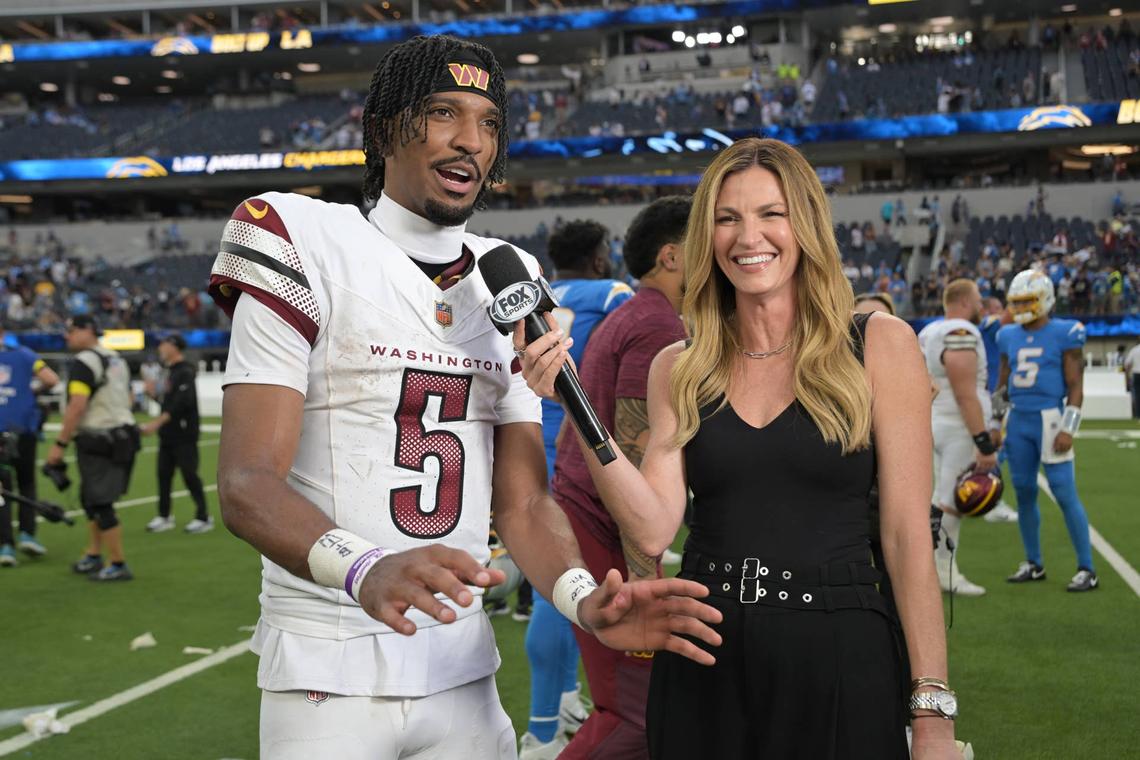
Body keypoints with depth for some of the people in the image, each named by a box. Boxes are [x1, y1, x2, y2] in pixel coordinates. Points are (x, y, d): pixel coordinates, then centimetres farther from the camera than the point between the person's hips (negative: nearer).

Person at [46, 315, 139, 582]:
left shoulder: (83, 362, -13)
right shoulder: (116, 360, 16)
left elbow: (77, 407, -22)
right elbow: (127, 399, 21)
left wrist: (60, 444, -19)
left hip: (97, 441, -9)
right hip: (122, 435, 9)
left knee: (100, 504, -3)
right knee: (90, 498, 19)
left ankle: (118, 565, 0)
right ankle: (94, 556, 25)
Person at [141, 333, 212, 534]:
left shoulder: (185, 371, -13)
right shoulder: (170, 371, 15)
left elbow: (182, 402, -24)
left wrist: (158, 421, -25)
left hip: (184, 435, -9)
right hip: (168, 434, 9)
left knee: (189, 475, -5)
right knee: (163, 473, 9)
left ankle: (203, 517, 2)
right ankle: (164, 517, 16)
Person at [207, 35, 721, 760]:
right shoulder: (310, 247, -7)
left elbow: (522, 498, 8)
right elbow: (245, 483, -16)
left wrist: (584, 599, -11)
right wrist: (364, 570, -34)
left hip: (463, 668, 5)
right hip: (327, 671, -4)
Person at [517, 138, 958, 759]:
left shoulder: (880, 346, -3)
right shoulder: (677, 369, 5)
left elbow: (907, 535, -5)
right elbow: (652, 530, -6)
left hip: (839, 661, -2)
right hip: (703, 668, 3)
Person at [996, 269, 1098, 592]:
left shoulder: (1064, 334, -5)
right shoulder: (1009, 337, 11)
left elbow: (1075, 387, -7)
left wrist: (1068, 429, -14)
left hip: (1049, 419, -6)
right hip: (1018, 421, 6)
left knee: (1065, 493, -7)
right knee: (1024, 492, 9)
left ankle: (1087, 569, 1)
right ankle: (1034, 564, 22)